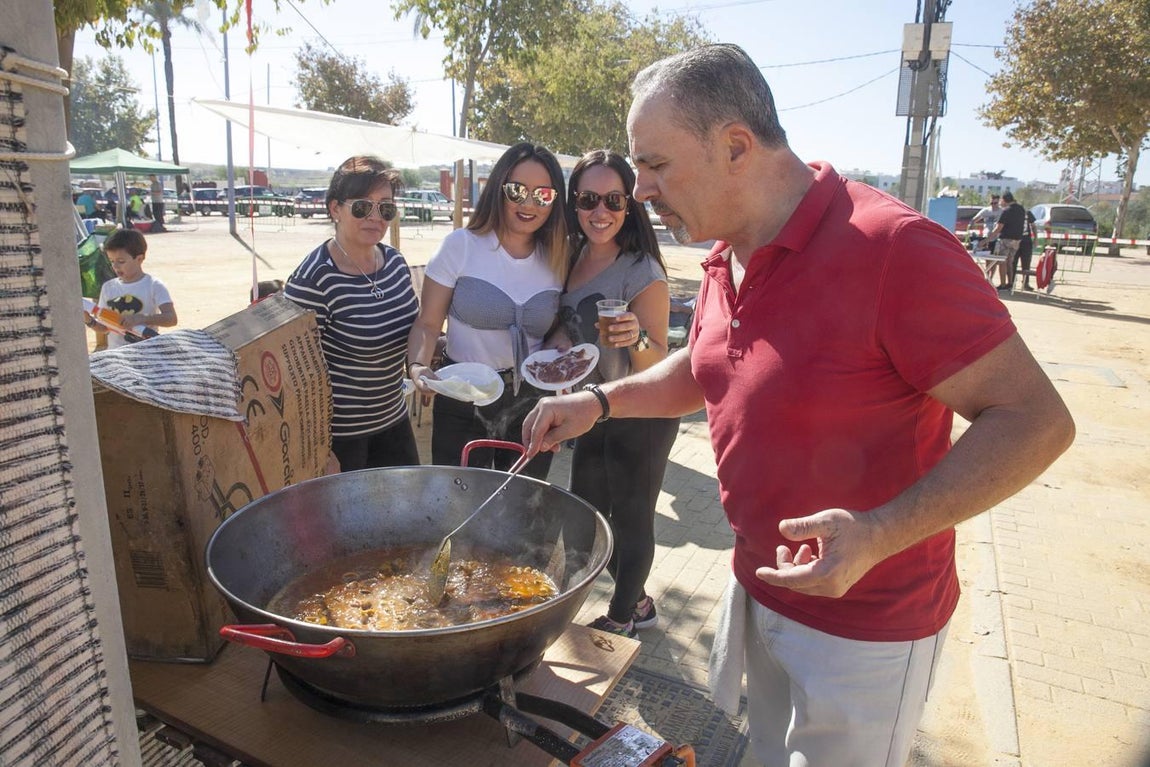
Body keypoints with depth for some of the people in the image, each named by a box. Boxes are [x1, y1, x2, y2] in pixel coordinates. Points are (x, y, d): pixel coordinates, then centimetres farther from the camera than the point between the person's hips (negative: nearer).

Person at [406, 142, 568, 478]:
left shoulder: (557, 259, 2)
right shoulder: (461, 246, -7)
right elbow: (428, 324, -6)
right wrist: (418, 366, -24)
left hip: (531, 403, 3)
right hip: (462, 402, -3)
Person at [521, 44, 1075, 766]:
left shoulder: (893, 247, -26)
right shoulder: (727, 260, 0)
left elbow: (1037, 420, -23)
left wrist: (880, 535, -34)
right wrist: (600, 401, 2)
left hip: (865, 625, -7)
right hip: (760, 587, 7)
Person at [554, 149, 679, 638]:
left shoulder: (643, 272, -20)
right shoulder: (572, 259, 1)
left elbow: (659, 363, -19)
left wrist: (637, 340, -38)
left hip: (642, 418, -8)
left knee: (631, 520, 9)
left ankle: (622, 618, 34)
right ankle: (639, 603, 40)